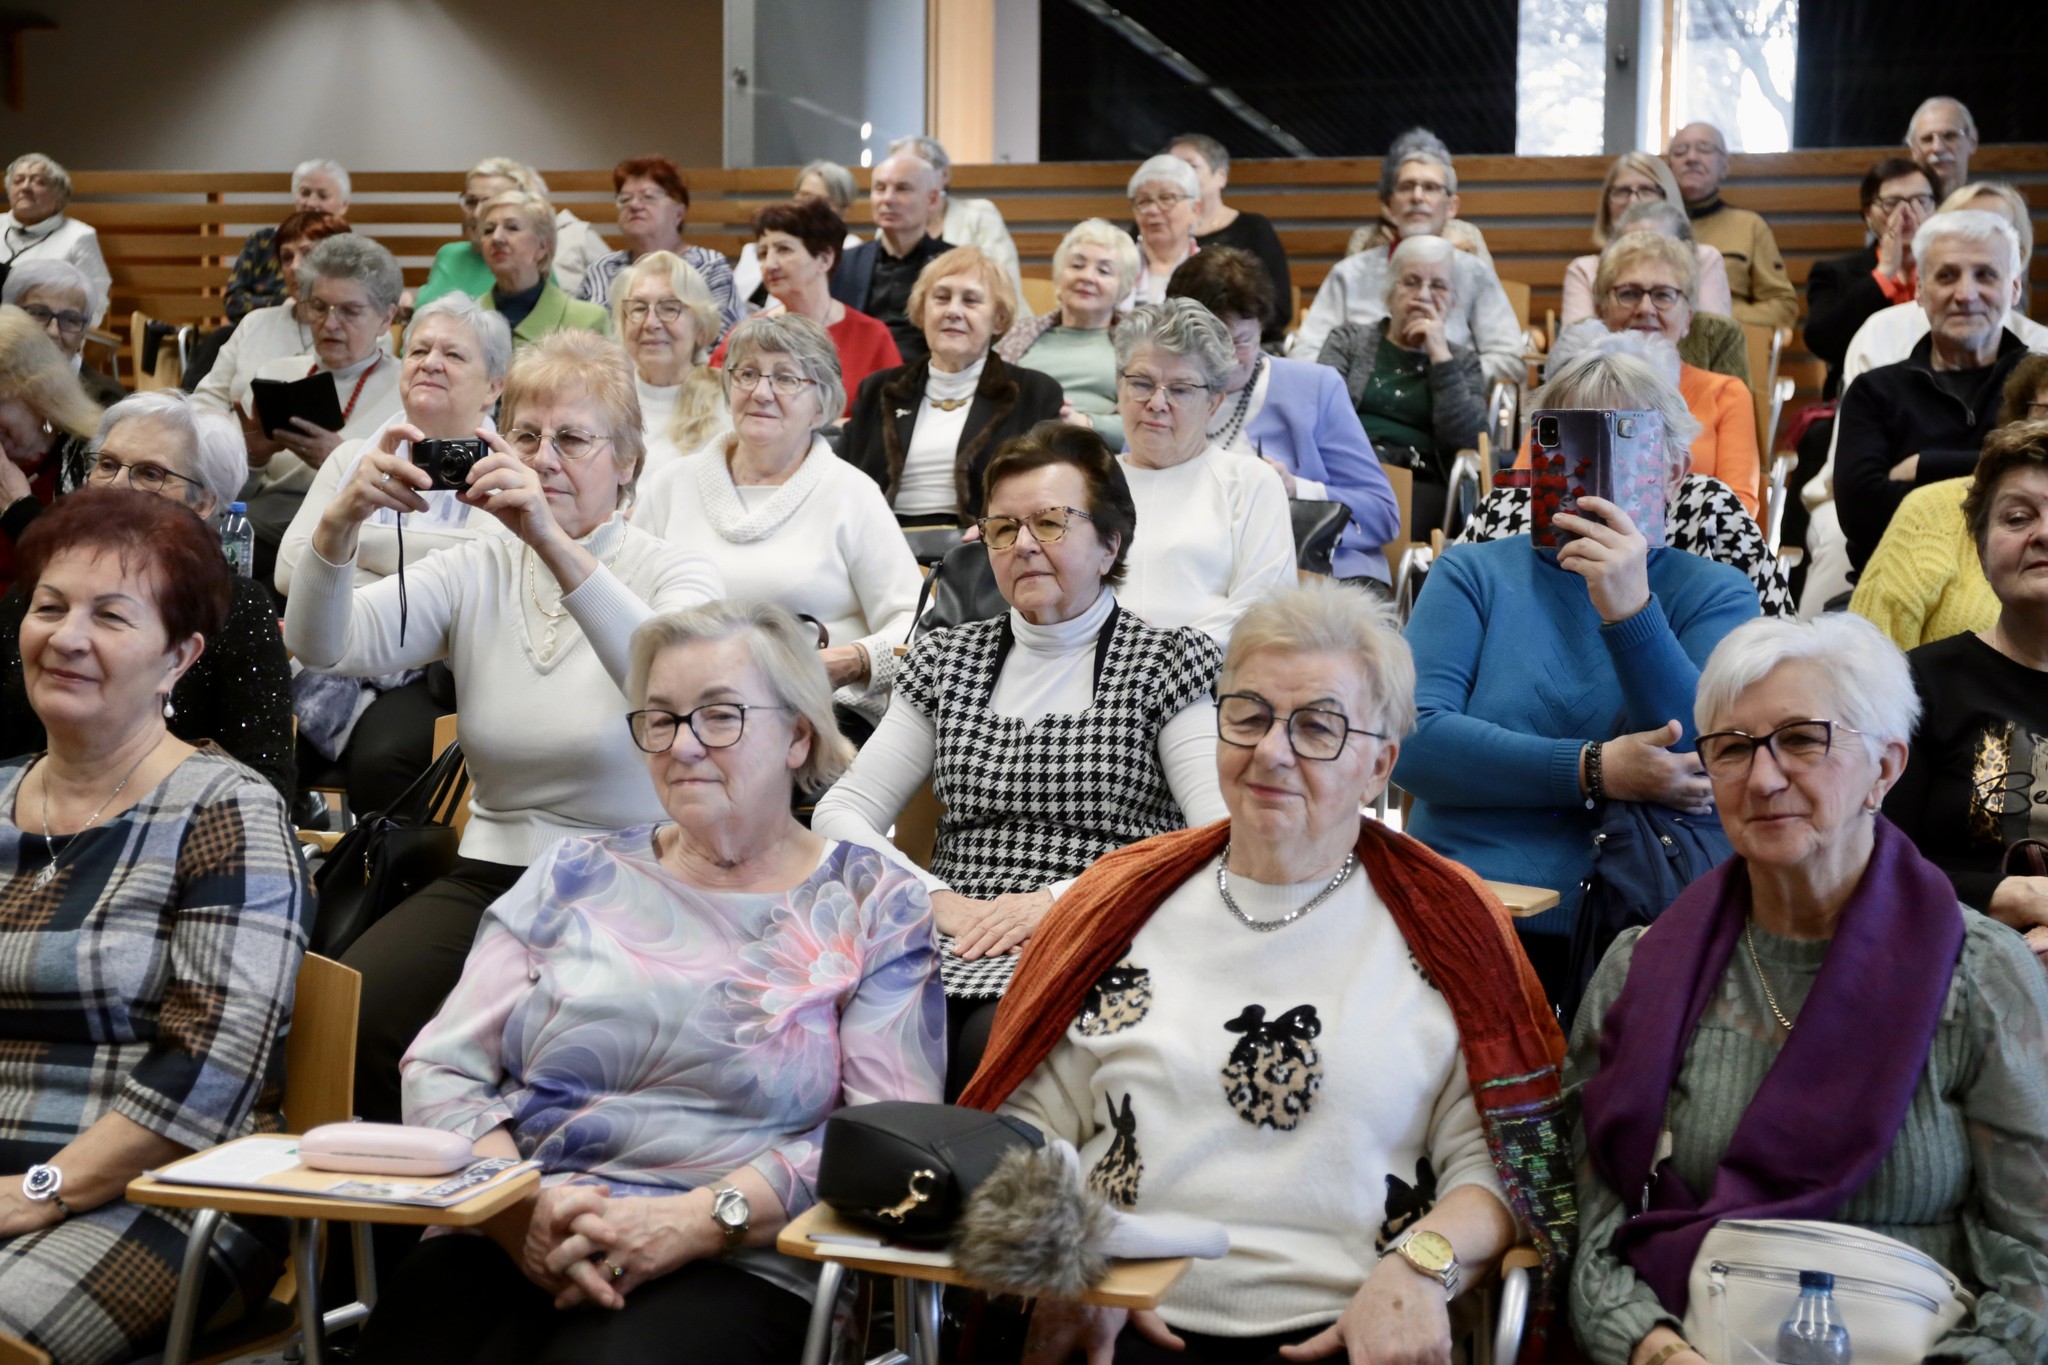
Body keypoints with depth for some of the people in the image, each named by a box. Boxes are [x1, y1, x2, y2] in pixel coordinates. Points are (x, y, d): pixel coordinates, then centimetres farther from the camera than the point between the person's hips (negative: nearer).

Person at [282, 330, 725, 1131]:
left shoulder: (678, 576, -2)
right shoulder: (476, 572, 9)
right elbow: (323, 648, -6)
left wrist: (552, 540, -38)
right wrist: (342, 521, -25)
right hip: (492, 876, 4)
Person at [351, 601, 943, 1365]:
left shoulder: (872, 907, 9)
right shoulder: (573, 878, 18)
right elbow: (439, 1068, 11)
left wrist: (696, 1222, -15)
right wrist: (517, 1203, -9)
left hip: (732, 1269, -3)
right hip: (507, 1244, 3)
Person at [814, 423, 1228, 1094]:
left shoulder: (1166, 662, 7)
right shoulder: (948, 659, 20)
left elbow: (1225, 838, -5)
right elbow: (841, 812, 15)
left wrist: (1061, 900, -13)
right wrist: (937, 898, -4)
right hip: (949, 943, 3)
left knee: (995, 1041, -35)